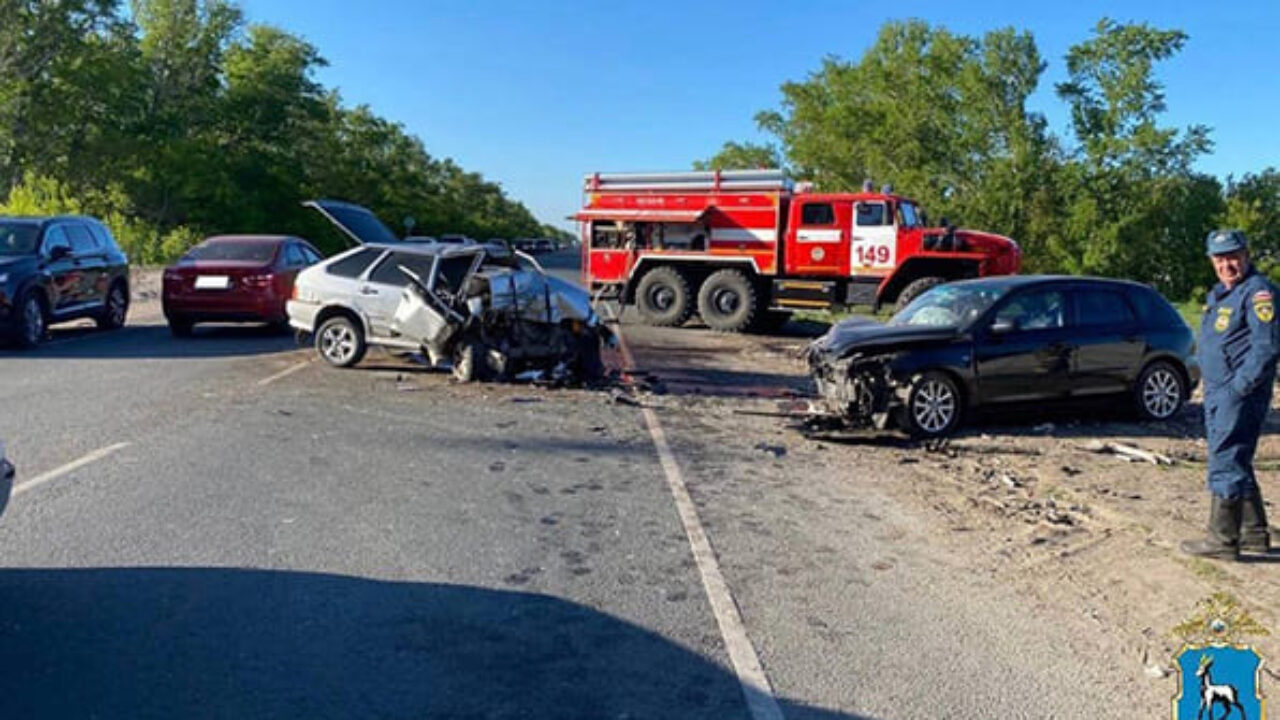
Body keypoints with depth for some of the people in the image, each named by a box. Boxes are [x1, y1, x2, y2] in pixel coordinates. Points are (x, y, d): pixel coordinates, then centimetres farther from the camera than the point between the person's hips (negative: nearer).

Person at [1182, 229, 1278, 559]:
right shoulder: (1219, 294, 17)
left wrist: (1238, 388, -21)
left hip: (1241, 396, -10)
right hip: (1219, 394, 10)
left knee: (1226, 464, -8)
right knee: (1237, 463, 17)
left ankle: (1222, 540, -1)